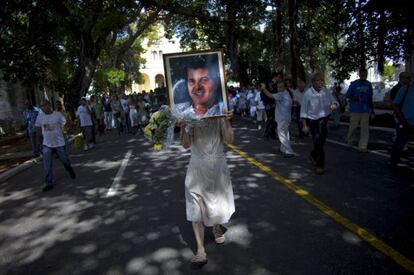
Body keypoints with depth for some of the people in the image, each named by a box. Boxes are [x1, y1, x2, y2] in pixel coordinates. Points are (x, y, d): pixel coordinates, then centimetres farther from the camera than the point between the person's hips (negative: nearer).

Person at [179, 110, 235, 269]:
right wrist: (182, 128, -27)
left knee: (218, 200, 18)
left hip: (218, 166, 1)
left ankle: (216, 227, 49)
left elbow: (229, 139, -8)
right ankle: (200, 251, 5)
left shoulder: (219, 118, -4)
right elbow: (186, 145, -11)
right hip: (197, 168, -1)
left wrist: (227, 121, -20)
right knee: (196, 208, -4)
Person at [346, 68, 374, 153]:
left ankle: (362, 147, 3)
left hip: (365, 110, 4)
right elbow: (347, 95, -2)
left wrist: (372, 108, 16)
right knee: (352, 127, 2)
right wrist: (355, 98, -21)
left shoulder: (369, 84, 9)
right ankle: (349, 143, 24)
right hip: (355, 110, -3)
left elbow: (370, 98, 17)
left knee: (365, 128, 0)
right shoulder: (354, 84, -3)